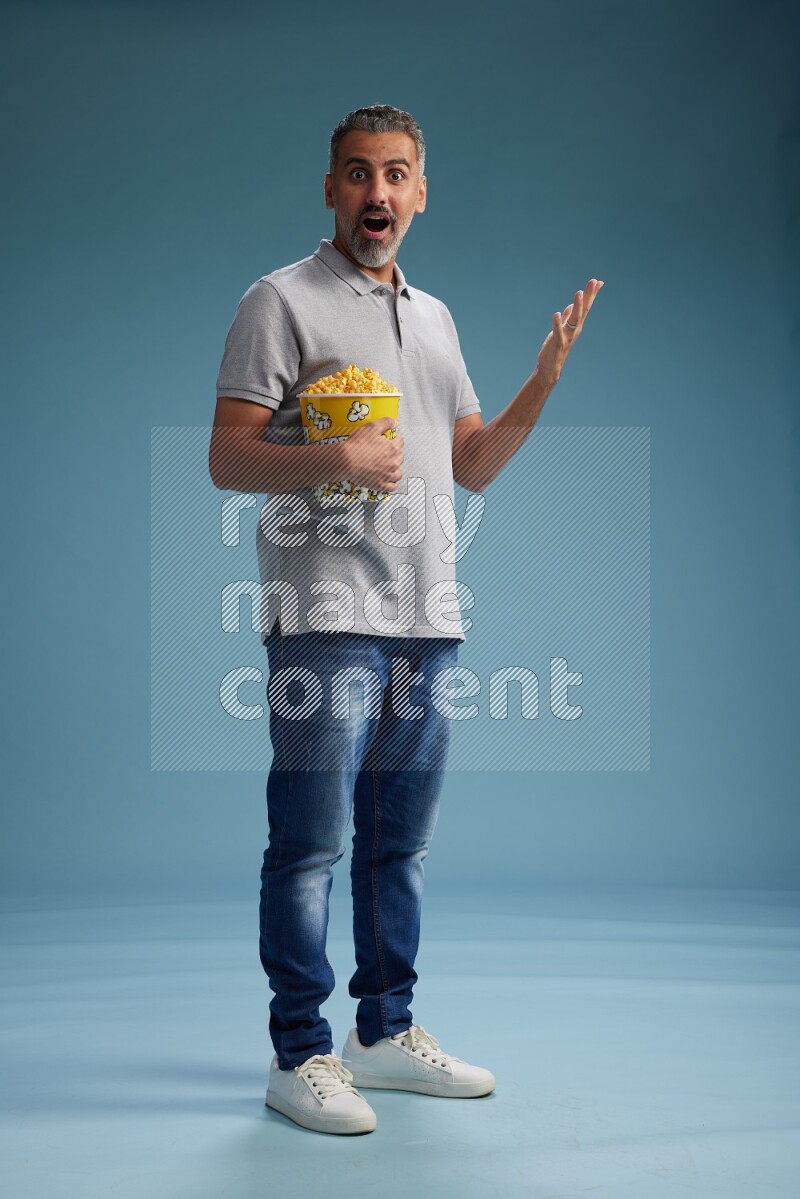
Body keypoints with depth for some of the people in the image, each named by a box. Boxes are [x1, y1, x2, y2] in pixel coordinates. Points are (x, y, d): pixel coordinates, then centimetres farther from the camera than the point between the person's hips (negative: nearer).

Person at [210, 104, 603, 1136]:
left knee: (400, 843, 12)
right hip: (326, 618, -6)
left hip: (427, 621, 7)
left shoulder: (435, 315, 21)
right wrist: (333, 457, -22)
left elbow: (474, 463, 20)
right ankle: (300, 1054, 8)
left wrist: (546, 377, 8)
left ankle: (387, 1032, 24)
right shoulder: (282, 300, 0)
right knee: (311, 844, -3)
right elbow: (226, 460, -6)